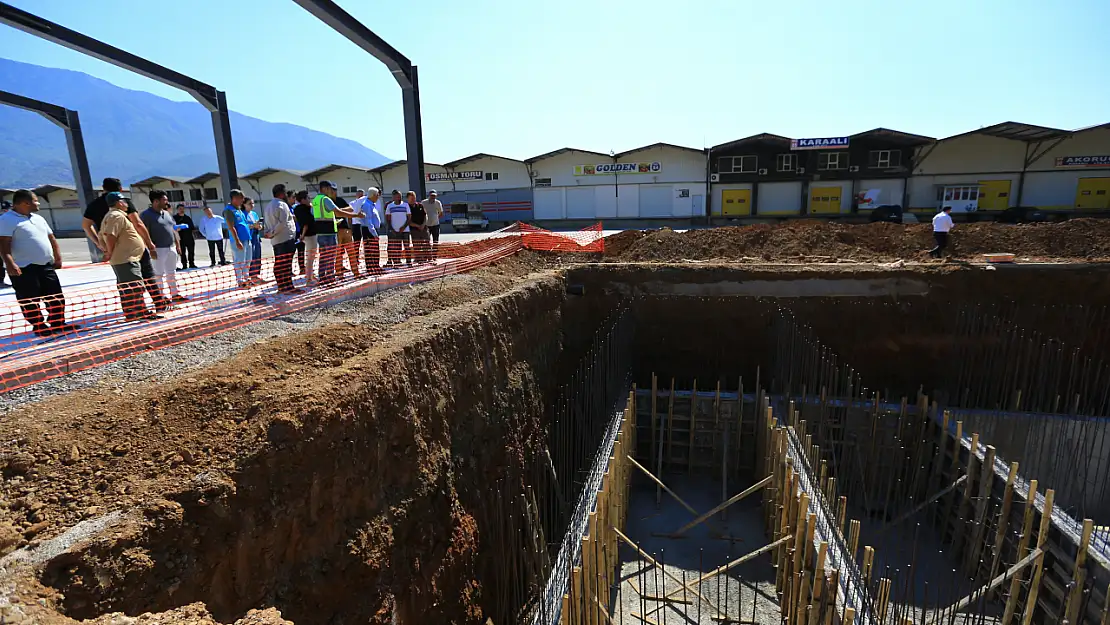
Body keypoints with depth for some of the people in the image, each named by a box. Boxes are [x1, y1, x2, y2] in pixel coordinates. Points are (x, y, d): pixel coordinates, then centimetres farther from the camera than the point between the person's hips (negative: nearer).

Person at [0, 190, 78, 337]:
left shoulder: (38, 218, 16)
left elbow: (51, 238, 20)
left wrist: (58, 257, 12)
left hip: (46, 266, 7)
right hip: (24, 268, -7)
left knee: (56, 297, 10)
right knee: (30, 301, 1)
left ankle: (58, 323, 20)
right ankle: (39, 327, 8)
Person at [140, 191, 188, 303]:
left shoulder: (167, 213, 15)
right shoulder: (146, 215, -10)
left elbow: (174, 230, 20)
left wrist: (178, 245, 16)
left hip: (171, 248, 8)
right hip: (158, 249, -8)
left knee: (172, 273, 14)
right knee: (159, 274, -2)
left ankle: (175, 294, 22)